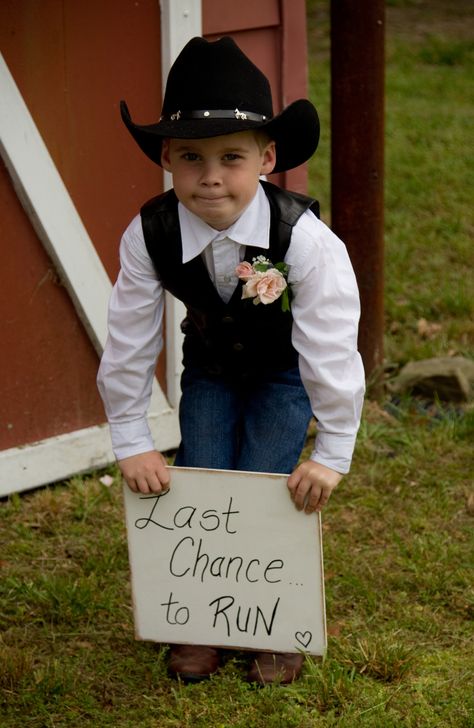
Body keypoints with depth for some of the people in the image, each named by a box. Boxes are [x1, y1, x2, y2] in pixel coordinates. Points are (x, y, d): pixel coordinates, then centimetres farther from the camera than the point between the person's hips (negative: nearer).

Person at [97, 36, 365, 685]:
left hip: (284, 373, -3)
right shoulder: (149, 236, -27)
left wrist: (332, 454, -26)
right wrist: (132, 443, -12)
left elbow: (331, 348, -30)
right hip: (209, 370, 3)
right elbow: (129, 343, -17)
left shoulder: (302, 236, -35)